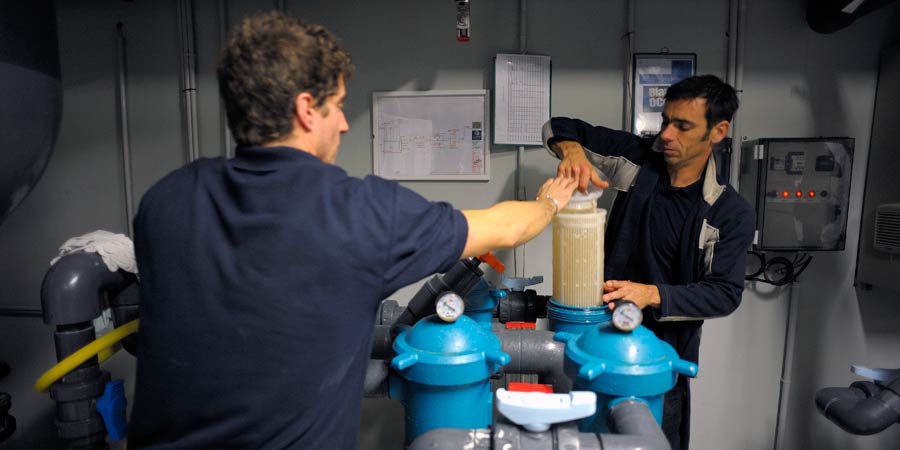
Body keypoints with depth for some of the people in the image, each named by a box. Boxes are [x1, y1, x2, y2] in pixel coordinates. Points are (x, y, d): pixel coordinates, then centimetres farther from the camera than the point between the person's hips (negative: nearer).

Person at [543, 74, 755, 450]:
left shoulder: (732, 214, -9)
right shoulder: (638, 159, -5)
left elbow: (725, 292, -12)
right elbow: (559, 128, -4)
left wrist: (654, 294, -28)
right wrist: (572, 150, -28)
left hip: (662, 353, -1)